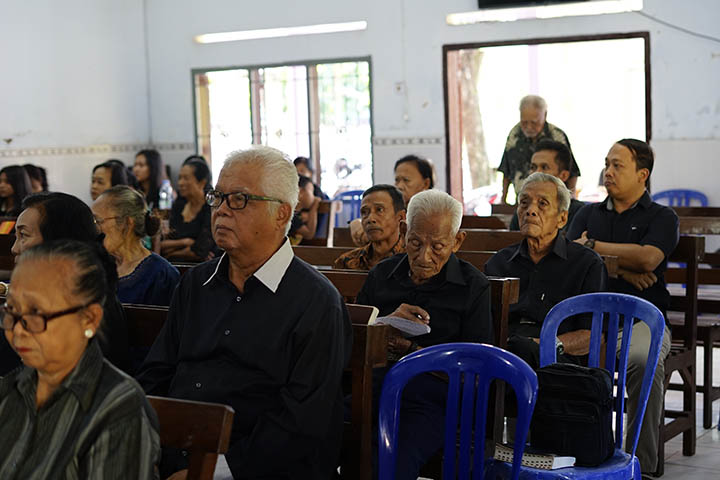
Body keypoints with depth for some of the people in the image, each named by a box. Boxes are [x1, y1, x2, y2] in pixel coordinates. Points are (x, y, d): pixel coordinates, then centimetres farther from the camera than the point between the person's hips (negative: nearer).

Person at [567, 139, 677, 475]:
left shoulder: (662, 217, 11)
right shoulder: (588, 213, 23)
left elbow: (647, 258, -9)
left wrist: (592, 246, 1)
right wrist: (621, 270, -5)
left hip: (641, 318, -2)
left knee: (644, 361, -37)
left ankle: (643, 463, -22)